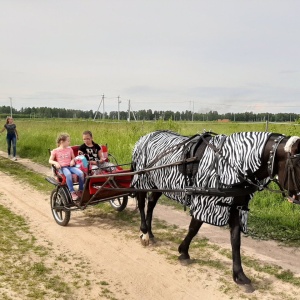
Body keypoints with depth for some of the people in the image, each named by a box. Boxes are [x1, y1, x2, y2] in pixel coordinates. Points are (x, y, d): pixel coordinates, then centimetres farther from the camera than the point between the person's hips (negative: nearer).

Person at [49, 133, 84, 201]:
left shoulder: (69, 149, 19)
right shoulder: (55, 151, 8)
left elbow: (73, 158, 25)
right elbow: (50, 160, 7)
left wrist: (73, 160, 0)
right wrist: (56, 163, -14)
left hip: (70, 166, 4)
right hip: (62, 167, -4)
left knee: (81, 173, -28)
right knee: (68, 174, -40)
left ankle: (80, 191, -14)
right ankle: (72, 192, -33)